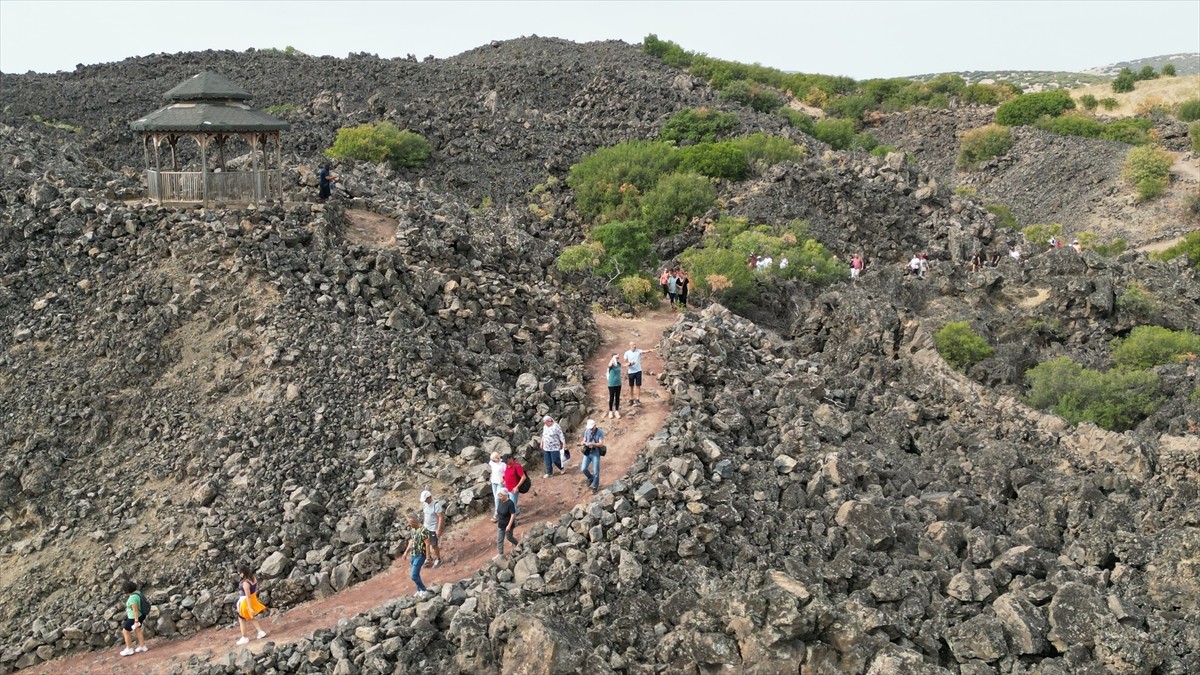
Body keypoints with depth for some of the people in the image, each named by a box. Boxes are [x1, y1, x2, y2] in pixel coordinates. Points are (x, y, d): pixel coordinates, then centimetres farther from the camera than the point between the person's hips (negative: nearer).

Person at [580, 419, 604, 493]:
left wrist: (592, 444, -32)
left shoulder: (600, 432, -13)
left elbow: (601, 443, -17)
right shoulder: (587, 431, -2)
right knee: (583, 469, -3)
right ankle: (590, 478, 27)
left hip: (595, 453, -3)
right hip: (587, 452, 3)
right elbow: (584, 440, 5)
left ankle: (595, 487, 17)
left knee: (596, 471, 0)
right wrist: (584, 443, -20)